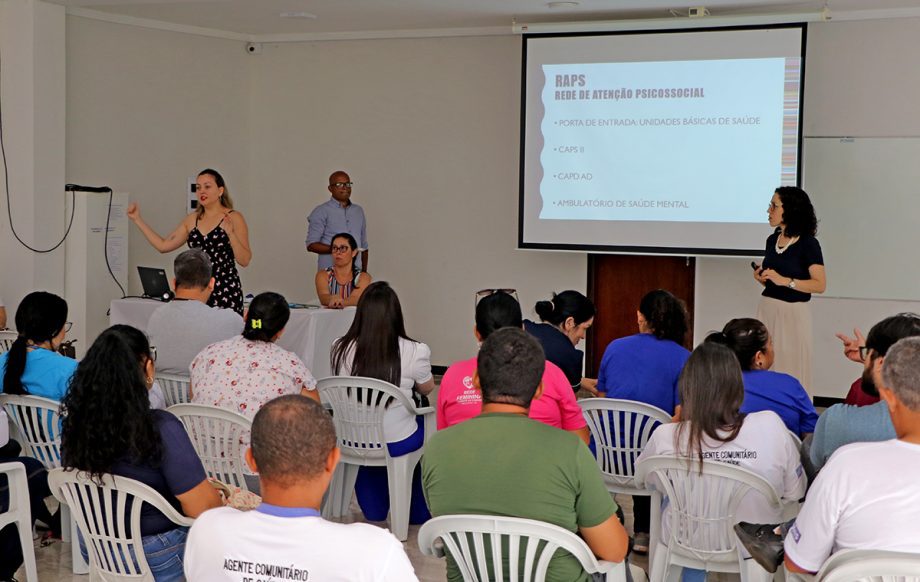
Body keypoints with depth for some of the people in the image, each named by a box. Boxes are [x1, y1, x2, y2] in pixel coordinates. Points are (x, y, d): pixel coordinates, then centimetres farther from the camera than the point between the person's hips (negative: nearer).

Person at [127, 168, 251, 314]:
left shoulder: (234, 218, -2)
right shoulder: (192, 220, 13)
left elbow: (244, 260, -7)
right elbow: (163, 245, 12)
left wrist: (230, 233, -21)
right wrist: (137, 220, 13)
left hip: (225, 293, -4)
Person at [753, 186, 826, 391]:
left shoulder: (808, 244, -8)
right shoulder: (772, 240, 10)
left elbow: (820, 285, -14)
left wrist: (785, 281, -22)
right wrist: (761, 277, 1)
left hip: (793, 312, -6)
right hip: (767, 307, 6)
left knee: (791, 370, -4)